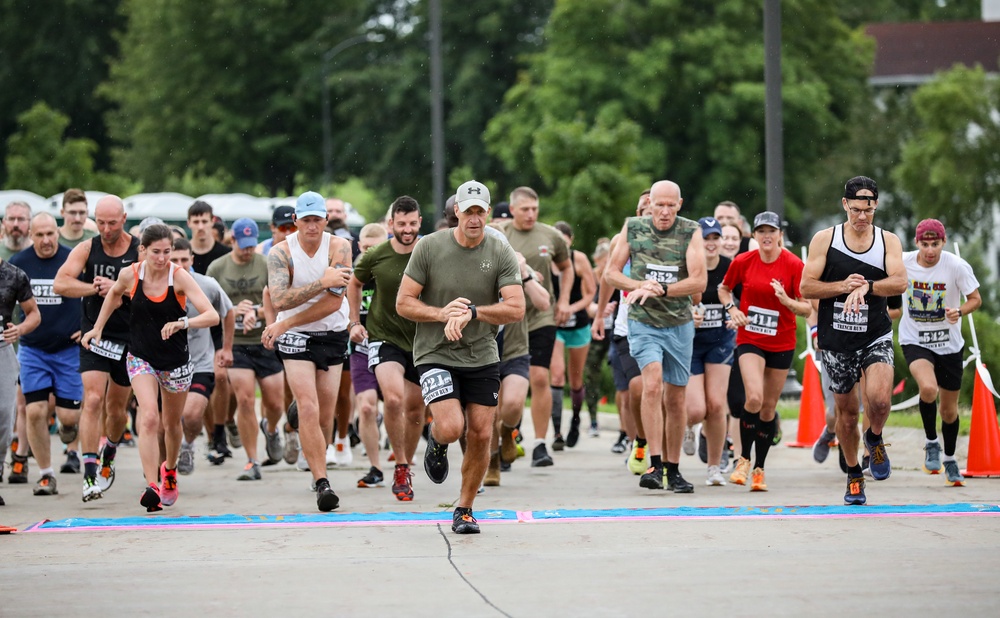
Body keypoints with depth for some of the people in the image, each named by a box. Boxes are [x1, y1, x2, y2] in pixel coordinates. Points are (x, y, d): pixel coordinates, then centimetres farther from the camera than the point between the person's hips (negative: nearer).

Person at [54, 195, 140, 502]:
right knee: (93, 399, -17)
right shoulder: (86, 249, -3)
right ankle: (89, 473, -20)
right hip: (95, 335, -1)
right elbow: (60, 283, -12)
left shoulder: (140, 250, -5)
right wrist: (94, 288, -23)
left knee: (116, 407, 13)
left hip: (129, 339, 1)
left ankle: (109, 456, 42)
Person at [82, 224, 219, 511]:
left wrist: (183, 323, -44)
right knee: (149, 418, -22)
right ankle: (152, 487, -26)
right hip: (141, 358, 0)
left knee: (171, 423, 18)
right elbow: (114, 293, 15)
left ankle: (169, 470, 48)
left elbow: (212, 315, -27)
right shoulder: (130, 275, -11)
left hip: (176, 362, 0)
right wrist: (98, 327, 13)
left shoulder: (179, 277, -18)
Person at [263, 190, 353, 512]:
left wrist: (285, 324, -18)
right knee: (309, 409, -16)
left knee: (324, 417, 7)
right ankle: (322, 482, -17)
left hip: (333, 335, 2)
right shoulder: (281, 252, -12)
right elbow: (279, 300, -24)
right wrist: (322, 282, -31)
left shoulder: (339, 247, -11)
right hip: (295, 339, -2)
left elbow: (333, 302, -18)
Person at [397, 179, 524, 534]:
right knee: (452, 428, -20)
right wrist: (442, 314, -20)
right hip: (435, 355, -2)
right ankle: (436, 442, 19)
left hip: (482, 358, 2)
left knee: (480, 436, 1)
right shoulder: (429, 247, -7)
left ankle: (464, 510, 20)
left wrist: (472, 312, -21)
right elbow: (404, 303, -5)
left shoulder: (500, 253, -3)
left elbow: (516, 308, -9)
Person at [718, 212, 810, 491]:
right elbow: (724, 289, 14)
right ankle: (744, 459, -3)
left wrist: (787, 301, -26)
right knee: (754, 397, -21)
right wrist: (732, 308, -5)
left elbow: (807, 309, -6)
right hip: (750, 339, -1)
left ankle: (759, 469, 19)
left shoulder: (794, 265, -9)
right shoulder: (742, 262, -5)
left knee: (769, 407, 6)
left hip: (782, 343, 1)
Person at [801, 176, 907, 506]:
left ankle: (875, 438, 10)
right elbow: (806, 287, -5)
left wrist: (865, 287, -28)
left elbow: (900, 282, -13)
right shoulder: (825, 239, -1)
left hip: (876, 336, -1)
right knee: (846, 411, 7)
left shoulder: (888, 241, 1)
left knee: (879, 398, -23)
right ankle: (853, 474, 27)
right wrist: (843, 286, -19)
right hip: (836, 339, 1)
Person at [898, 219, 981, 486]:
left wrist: (960, 312, -27)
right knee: (928, 388, -30)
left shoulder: (957, 266, -15)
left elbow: (975, 298, -9)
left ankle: (950, 460, 36)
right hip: (914, 341, -1)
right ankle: (931, 443, -5)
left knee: (949, 410, 11)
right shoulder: (903, 263, -11)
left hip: (949, 344, 1)